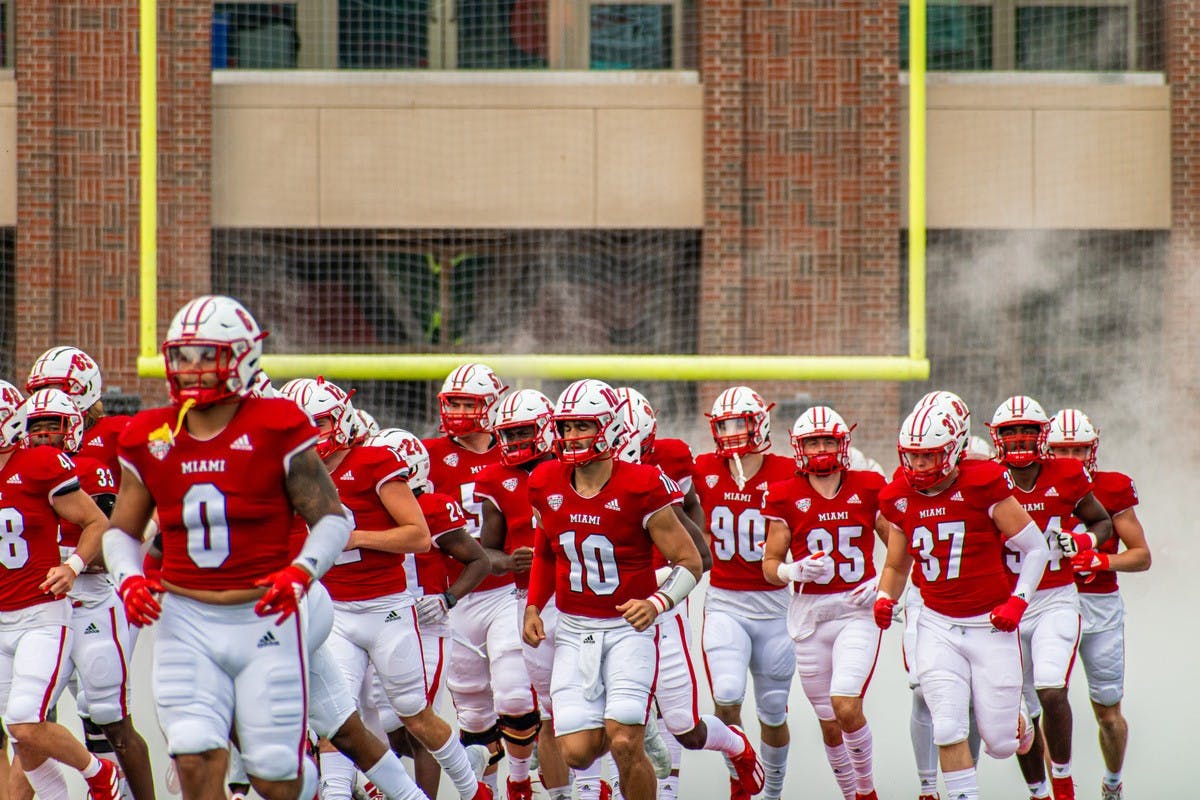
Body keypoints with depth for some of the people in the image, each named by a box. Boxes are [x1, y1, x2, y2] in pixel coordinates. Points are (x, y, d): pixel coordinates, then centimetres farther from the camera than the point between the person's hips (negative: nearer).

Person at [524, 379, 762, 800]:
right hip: (574, 631, 5)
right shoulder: (547, 485, 0)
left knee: (623, 745, -18)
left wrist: (656, 604, -25)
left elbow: (690, 561, -9)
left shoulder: (640, 487, -15)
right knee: (577, 752, -4)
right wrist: (533, 606, 6)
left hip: (629, 628, -5)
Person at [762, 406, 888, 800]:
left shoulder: (868, 490, 1)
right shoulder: (786, 497, 1)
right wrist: (793, 571, -15)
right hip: (809, 614, 2)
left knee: (846, 706, -18)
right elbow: (770, 564, 6)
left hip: (858, 609, -2)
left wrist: (883, 584, -8)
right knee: (829, 724, 6)